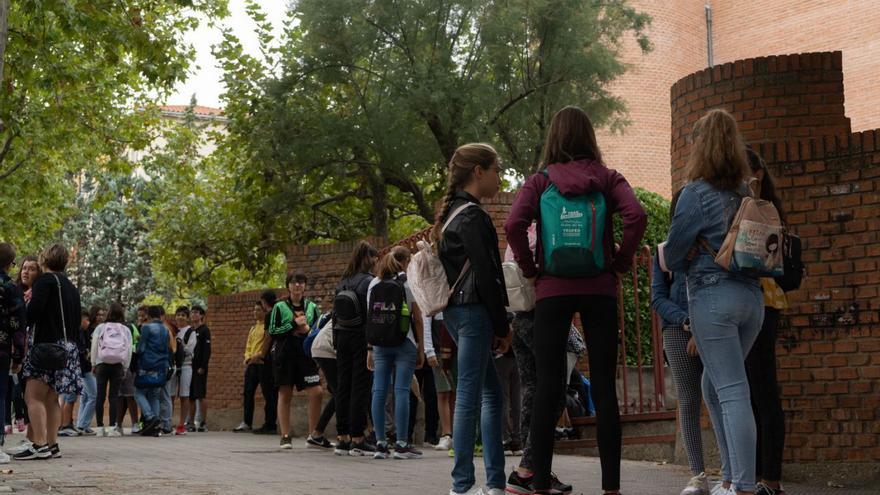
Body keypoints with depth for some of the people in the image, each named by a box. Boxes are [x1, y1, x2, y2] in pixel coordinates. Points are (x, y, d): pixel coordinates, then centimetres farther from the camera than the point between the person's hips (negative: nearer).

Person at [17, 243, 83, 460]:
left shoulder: (46, 280, -5)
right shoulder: (71, 287, 19)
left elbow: (34, 310, -17)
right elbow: (77, 318, 19)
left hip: (47, 343, -8)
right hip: (68, 345, 8)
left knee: (33, 396, -10)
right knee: (51, 399, 10)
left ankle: (40, 445, -18)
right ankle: (52, 445, 7)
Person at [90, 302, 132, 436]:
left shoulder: (100, 328, 2)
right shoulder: (126, 330, 4)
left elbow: (94, 347, 1)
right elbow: (129, 350, 2)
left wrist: (94, 364, 9)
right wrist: (125, 367, 9)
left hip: (102, 364, 0)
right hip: (118, 365, 0)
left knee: (100, 396, 2)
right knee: (114, 396, 0)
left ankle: (100, 427, 3)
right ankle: (112, 427, -5)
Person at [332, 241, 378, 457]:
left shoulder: (342, 283, 10)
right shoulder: (368, 282, -10)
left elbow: (335, 314, 12)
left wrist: (336, 341, 16)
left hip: (342, 339, 7)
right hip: (362, 339, -7)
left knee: (343, 387, 9)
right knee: (360, 388, -4)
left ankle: (342, 439, 11)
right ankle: (357, 440, -4)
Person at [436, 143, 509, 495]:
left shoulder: (453, 213, 19)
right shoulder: (472, 215, -11)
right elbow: (485, 274, -16)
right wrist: (501, 326, -10)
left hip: (456, 310, 10)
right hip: (473, 310, -10)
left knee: (492, 395, 12)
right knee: (470, 396, -8)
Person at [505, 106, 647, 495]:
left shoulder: (540, 181, 4)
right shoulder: (607, 178, 4)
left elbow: (513, 226, -12)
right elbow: (637, 217, -12)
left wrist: (530, 269, 0)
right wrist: (620, 263, -1)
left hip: (552, 290, 0)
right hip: (599, 290, 0)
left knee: (547, 388, 2)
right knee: (604, 388, 3)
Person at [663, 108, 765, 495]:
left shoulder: (697, 194, -8)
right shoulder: (746, 194, 9)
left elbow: (673, 255, -6)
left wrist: (672, 256, 16)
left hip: (713, 297, -6)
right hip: (751, 295, 6)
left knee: (732, 392, -7)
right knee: (714, 384, 18)